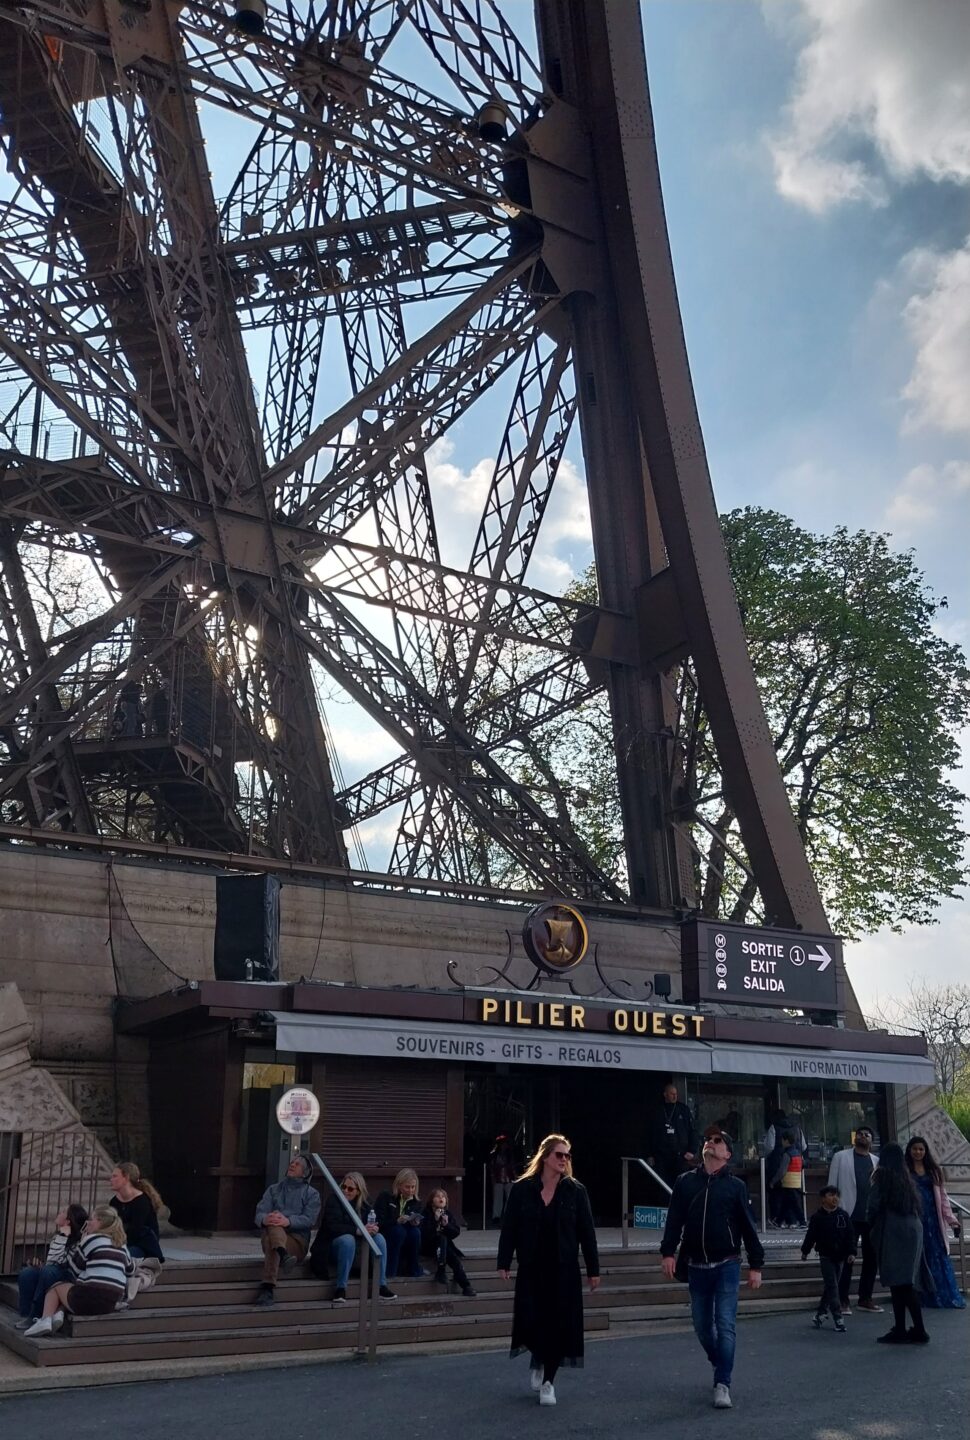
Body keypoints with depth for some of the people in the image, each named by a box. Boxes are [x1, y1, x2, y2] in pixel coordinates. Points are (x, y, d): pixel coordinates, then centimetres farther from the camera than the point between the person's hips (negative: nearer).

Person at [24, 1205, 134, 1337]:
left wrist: (80, 1243, 15)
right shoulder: (121, 1245, 15)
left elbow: (74, 1269, 8)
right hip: (111, 1304, 6)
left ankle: (46, 1319, -1)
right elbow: (130, 1269, 30)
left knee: (55, 1286, 22)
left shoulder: (91, 1239, -2)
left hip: (90, 1299, -6)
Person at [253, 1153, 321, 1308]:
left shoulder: (311, 1194, 16)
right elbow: (259, 1214, 6)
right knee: (273, 1224, -35)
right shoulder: (274, 1189, 23)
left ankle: (267, 1287, -52)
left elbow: (309, 1219, -4)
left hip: (297, 1239, -2)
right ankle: (283, 1256, -63)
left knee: (270, 1241, -37)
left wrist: (288, 1221, -26)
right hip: (270, 1234, 2)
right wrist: (264, 1219, -23)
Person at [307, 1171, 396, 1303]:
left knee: (379, 1237, -19)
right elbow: (332, 1227, -23)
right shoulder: (333, 1200, -9)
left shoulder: (364, 1204, 6)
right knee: (348, 1239, -36)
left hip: (356, 1246, 5)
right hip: (332, 1244, -5)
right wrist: (357, 1230, -33)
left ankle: (381, 1286, -20)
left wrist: (373, 1228, -25)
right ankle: (340, 1289, -33)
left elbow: (372, 1222, 2)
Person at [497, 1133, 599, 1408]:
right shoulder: (522, 1189, -2)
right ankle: (537, 1361, 29)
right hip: (531, 1269, 0)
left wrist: (593, 1269, 1)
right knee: (531, 1320, -3)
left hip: (564, 1270, 0)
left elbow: (586, 1232, 1)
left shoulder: (575, 1191, -1)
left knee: (558, 1324, 0)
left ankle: (548, 1381, 17)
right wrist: (503, 1263, -4)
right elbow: (509, 1228, 0)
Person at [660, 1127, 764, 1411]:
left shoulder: (735, 1186, 1)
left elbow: (748, 1227, 2)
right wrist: (668, 1251, -10)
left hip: (727, 1265, -3)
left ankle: (723, 1385, -5)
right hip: (696, 1266, 3)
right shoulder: (686, 1182, 5)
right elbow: (674, 1220, 1)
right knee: (702, 1326, 11)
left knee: (725, 1325, -9)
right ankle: (720, 1366, 35)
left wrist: (756, 1265, 1)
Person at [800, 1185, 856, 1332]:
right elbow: (811, 1235, -1)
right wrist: (805, 1251, 5)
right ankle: (838, 1318, -5)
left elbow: (850, 1234, 0)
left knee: (829, 1287, 12)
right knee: (832, 1287, -7)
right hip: (826, 1256, -4)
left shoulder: (843, 1215, -1)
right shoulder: (818, 1217, -8)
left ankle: (819, 1313, 26)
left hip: (839, 1257, 4)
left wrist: (851, 1252, -7)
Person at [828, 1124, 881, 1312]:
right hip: (849, 1216, -4)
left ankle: (865, 1298, 20)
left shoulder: (876, 1161, 13)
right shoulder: (841, 1157, 5)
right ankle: (842, 1300, 3)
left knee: (871, 1257, 8)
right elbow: (832, 1186, 2)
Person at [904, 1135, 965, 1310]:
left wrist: (952, 1220, 7)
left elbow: (942, 1197, 13)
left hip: (933, 1219, 3)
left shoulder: (933, 1171, 14)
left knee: (939, 1257, 0)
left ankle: (948, 1297, 4)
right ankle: (922, 1297, 5)